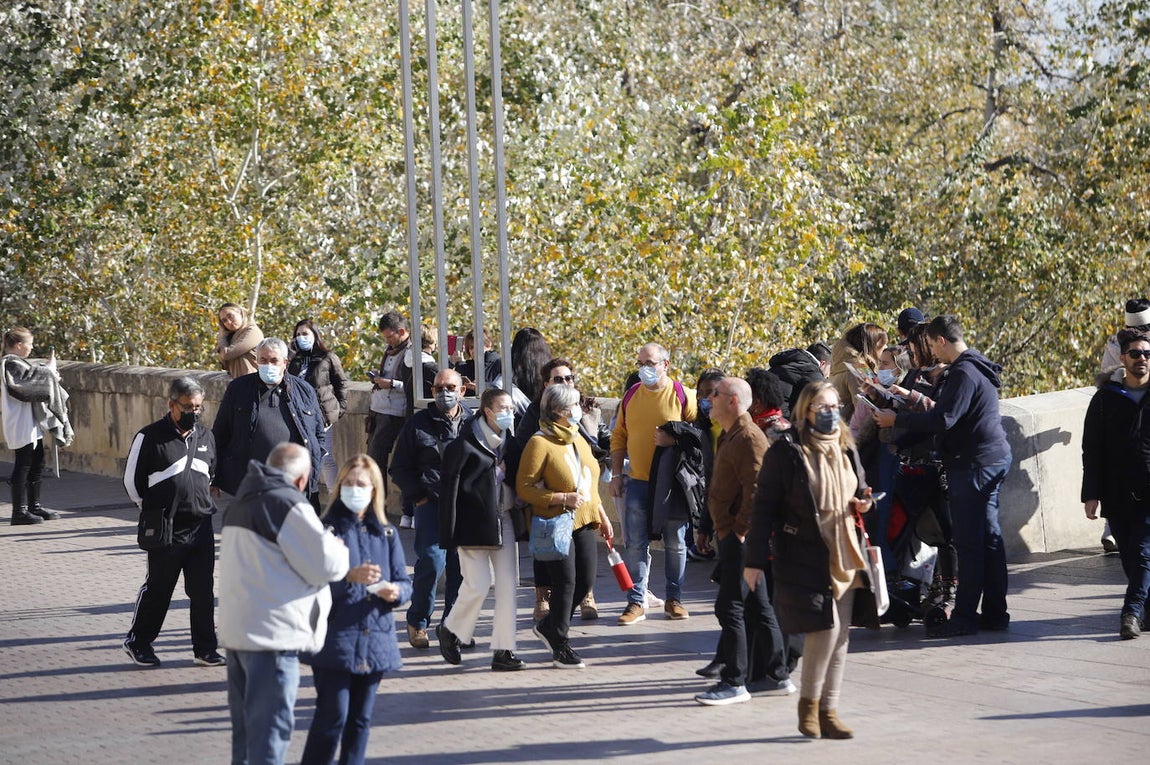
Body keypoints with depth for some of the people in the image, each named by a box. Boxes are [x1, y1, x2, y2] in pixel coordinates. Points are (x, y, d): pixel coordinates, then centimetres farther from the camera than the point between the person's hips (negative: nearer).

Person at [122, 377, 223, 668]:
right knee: (157, 589, 5)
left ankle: (205, 648, 12)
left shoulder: (206, 437, 9)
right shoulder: (150, 437, -8)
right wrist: (153, 512, 4)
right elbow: (132, 480, -1)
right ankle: (137, 642, 20)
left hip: (201, 526, 5)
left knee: (203, 590, 5)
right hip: (166, 531, -5)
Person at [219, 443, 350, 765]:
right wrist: (339, 548, 8)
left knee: (246, 725, 16)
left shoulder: (241, 502, 15)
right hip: (272, 633, -9)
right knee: (271, 726, -5)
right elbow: (324, 564, -13)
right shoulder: (288, 504, -13)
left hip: (235, 629, 9)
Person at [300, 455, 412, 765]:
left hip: (375, 642, 5)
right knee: (333, 716, -8)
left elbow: (404, 582, 12)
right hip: (334, 641, -5)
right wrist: (349, 577, -26)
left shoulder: (386, 533, 12)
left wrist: (395, 591, -10)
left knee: (361, 718, 9)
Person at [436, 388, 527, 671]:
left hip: (505, 521, 6)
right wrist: (449, 535, -14)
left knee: (507, 584, 2)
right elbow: (449, 488, -12)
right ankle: (450, 629, 19)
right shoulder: (465, 444, -11)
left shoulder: (508, 440, 9)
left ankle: (504, 650, 6)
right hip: (475, 522, -6)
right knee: (478, 584, -8)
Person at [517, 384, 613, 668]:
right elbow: (524, 487, -16)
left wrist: (601, 515, 18)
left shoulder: (578, 439, 14)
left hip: (583, 522, 8)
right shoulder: (540, 443, -12)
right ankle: (560, 647, 9)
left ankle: (548, 626, 26)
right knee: (565, 583, -5)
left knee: (586, 580, 6)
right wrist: (563, 499, -21)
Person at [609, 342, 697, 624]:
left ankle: (674, 599, 18)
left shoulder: (682, 395, -5)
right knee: (636, 544, 0)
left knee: (675, 544, 7)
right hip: (638, 482, 3)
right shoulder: (631, 396, 6)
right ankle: (637, 602, 5)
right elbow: (618, 438, 11)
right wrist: (616, 475, 6)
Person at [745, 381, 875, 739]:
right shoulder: (787, 451, -7)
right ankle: (808, 704, 4)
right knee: (825, 627, -15)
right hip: (804, 557, -6)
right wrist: (755, 560, -11)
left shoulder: (846, 450, 12)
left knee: (839, 636, 5)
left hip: (843, 556, 6)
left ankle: (828, 710, 14)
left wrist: (861, 504, 2)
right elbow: (765, 507, -8)